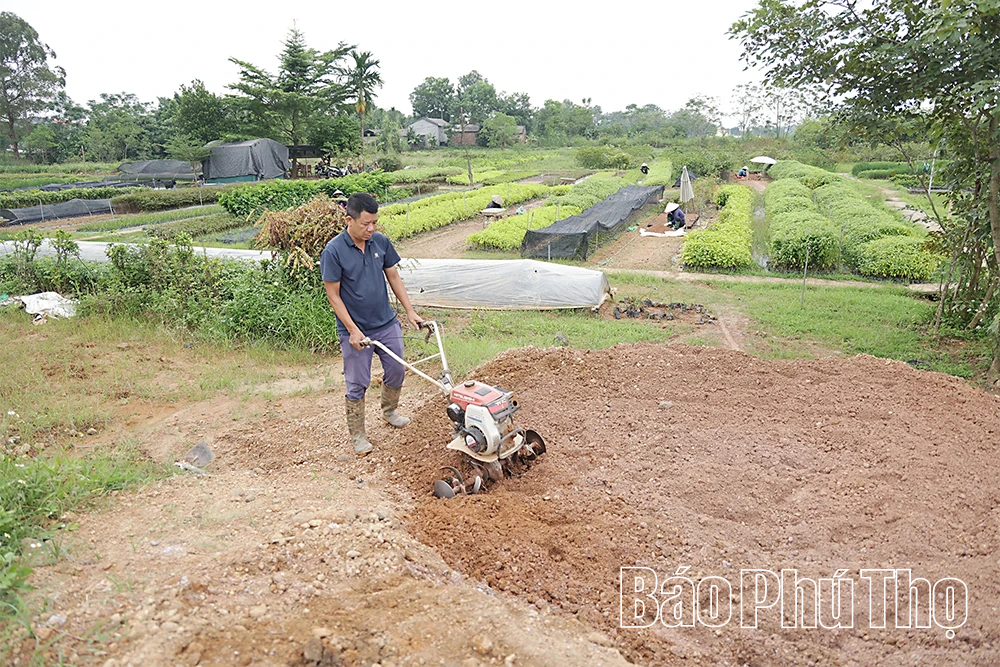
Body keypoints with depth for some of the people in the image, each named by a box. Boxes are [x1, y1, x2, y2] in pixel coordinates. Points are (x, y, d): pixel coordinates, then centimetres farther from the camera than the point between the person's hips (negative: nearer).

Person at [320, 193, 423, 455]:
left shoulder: (381, 242, -3)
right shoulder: (333, 251, -18)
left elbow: (394, 278, 8)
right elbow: (333, 296, -14)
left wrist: (410, 311, 4)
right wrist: (353, 330, -18)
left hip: (387, 324, 5)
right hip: (355, 330, -5)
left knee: (397, 371, 16)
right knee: (357, 384, 5)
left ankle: (389, 411, 43)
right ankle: (357, 435, 21)